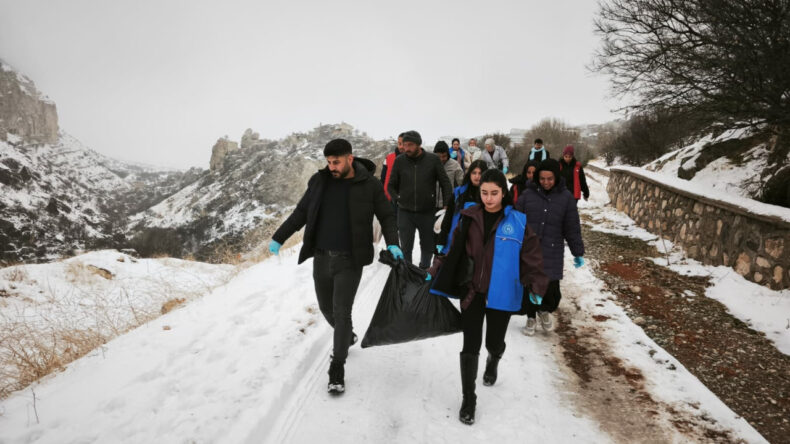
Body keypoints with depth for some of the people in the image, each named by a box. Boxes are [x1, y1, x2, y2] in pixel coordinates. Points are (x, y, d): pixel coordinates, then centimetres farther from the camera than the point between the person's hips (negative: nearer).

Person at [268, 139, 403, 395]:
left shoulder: (370, 185, -6)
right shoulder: (320, 181, 3)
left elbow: (386, 217, 2)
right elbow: (301, 213, 10)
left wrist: (392, 243, -14)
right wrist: (278, 238, 5)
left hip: (349, 261, -4)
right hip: (321, 258, 4)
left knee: (341, 313, -5)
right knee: (327, 308, 18)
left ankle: (337, 370, 10)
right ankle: (347, 338, 48)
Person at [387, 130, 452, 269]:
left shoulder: (433, 160, -5)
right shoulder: (399, 161, -2)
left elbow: (445, 183, 1)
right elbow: (391, 185, 10)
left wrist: (446, 205, -5)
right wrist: (397, 199, -2)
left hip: (427, 212, 0)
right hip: (405, 212, 0)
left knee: (428, 246, 16)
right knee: (405, 248, 0)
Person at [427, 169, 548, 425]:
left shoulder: (518, 222, -6)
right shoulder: (468, 218, -1)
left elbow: (532, 258, -2)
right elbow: (452, 251, 4)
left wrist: (537, 288, -6)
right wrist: (433, 274, -1)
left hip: (501, 296, -1)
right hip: (471, 292, 1)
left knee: (494, 342, 14)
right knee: (470, 346, 2)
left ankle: (493, 361, 53)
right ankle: (468, 398, 19)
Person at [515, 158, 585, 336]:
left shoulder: (566, 197, 0)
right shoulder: (528, 194, -1)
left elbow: (572, 228, 5)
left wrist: (578, 253, 8)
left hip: (552, 253, 0)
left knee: (552, 291, -1)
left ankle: (545, 310, 33)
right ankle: (531, 317, 32)